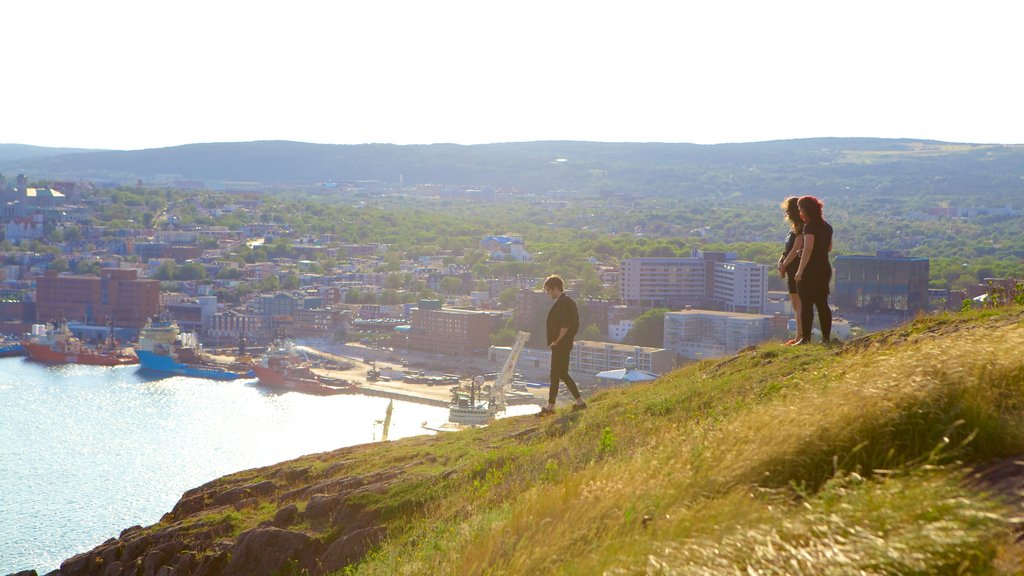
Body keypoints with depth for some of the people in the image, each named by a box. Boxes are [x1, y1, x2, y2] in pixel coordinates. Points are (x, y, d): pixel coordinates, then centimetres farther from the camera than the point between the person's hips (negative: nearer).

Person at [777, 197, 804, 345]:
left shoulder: (801, 228, -14)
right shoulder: (795, 227, 15)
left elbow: (795, 250, -17)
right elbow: (788, 248, 18)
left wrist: (784, 266, -10)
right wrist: (781, 261, 3)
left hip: (796, 269, -10)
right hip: (792, 269, 10)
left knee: (798, 305, -8)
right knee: (796, 305, 13)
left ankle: (799, 337, -7)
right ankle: (800, 336, 18)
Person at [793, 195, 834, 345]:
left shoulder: (810, 227, -13)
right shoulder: (827, 226, 12)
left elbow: (808, 248, -22)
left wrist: (800, 270, -21)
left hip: (810, 269, -8)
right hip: (825, 268, 8)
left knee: (806, 304, -4)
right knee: (822, 304, 10)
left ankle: (805, 337, -5)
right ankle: (826, 337, 10)